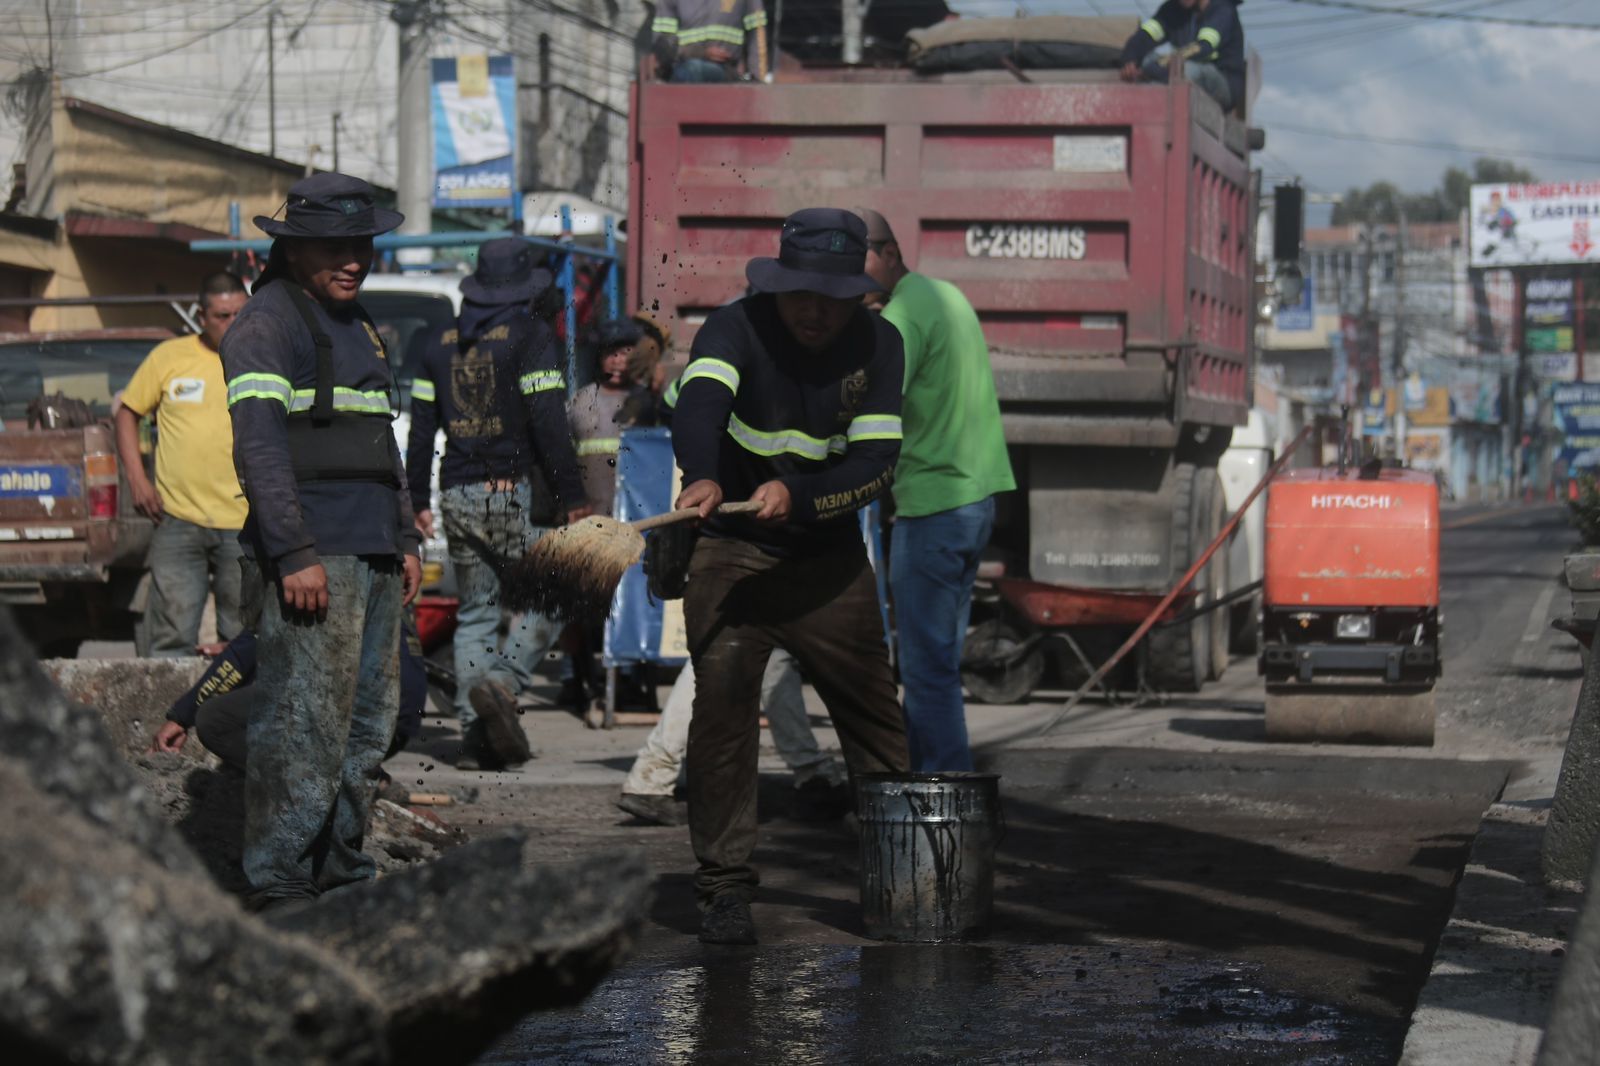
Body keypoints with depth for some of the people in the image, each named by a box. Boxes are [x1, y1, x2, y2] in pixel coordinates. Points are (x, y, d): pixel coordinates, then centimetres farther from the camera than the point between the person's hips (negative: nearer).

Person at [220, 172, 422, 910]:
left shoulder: (358, 325, 22)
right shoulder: (268, 322, -6)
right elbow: (260, 441, -15)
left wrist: (406, 538, 23)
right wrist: (295, 553, -21)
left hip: (373, 556, 9)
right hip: (310, 556, -9)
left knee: (369, 724, 10)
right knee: (305, 724, -11)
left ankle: (339, 871, 17)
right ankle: (278, 886, -8)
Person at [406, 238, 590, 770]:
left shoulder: (443, 343, 14)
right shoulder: (531, 336, -4)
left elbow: (421, 427, 14)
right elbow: (548, 423, -11)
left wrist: (419, 499, 20)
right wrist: (572, 496, -9)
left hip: (457, 495, 6)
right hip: (513, 490, -6)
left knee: (475, 612, 10)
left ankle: (475, 734, 4)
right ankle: (502, 682, -21)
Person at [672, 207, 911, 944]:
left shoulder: (877, 346, -4)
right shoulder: (734, 329, -14)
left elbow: (876, 463, -13)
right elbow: (701, 400, -35)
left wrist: (798, 494, -31)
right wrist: (701, 476, -56)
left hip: (830, 559, 3)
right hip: (730, 551, -3)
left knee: (876, 714, 5)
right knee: (722, 701, -16)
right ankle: (725, 888, -10)